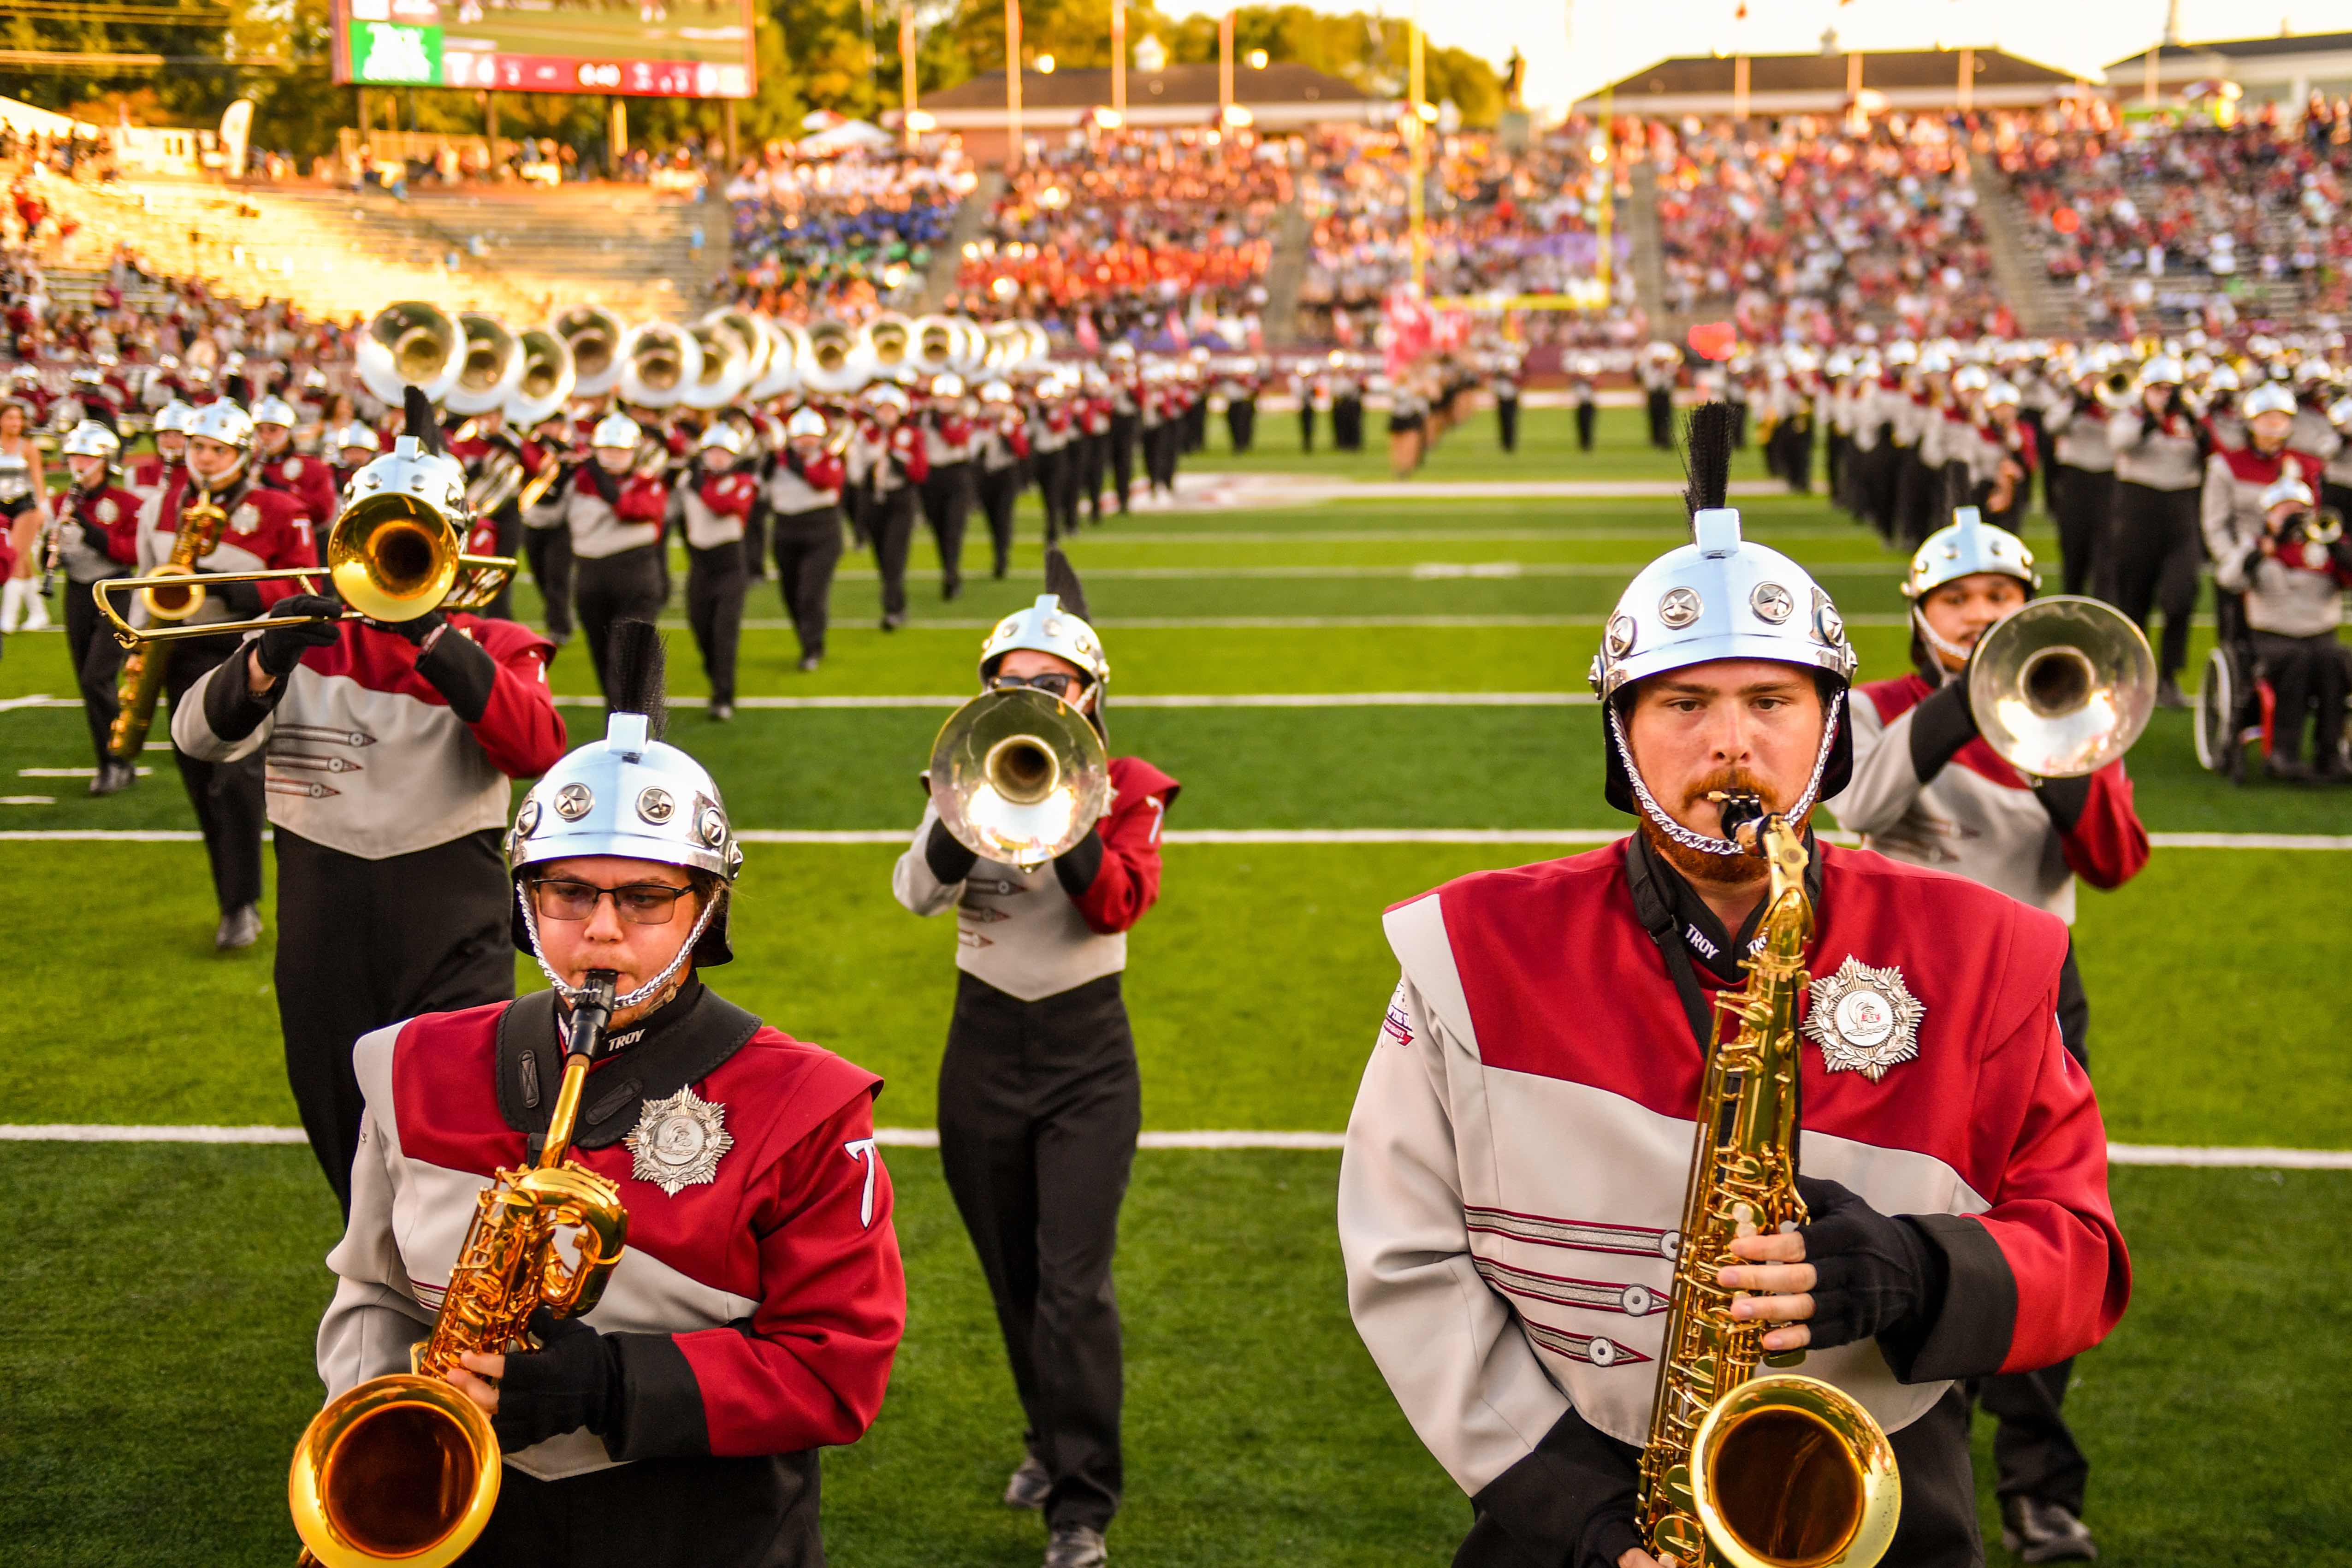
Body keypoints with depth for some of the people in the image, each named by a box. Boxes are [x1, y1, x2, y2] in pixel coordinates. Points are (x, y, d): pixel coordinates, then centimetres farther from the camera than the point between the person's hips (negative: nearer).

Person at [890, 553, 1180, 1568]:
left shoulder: (1124, 791, -1)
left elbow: (1119, 903, -19)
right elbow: (918, 890, -16)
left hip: (1086, 1053, -3)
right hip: (983, 1046, 3)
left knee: (1073, 1285, -10)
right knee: (1013, 1279, 14)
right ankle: (1052, 1438, 36)